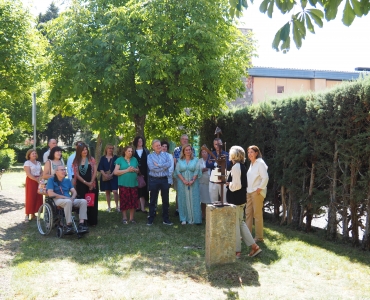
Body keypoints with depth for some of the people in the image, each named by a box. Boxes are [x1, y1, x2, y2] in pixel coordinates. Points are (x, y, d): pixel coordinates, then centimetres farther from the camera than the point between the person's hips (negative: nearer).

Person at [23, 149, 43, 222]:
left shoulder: (38, 163, 16)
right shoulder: (27, 163, -3)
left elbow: (41, 172, 12)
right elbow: (28, 174, -14)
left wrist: (40, 178, -8)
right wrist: (36, 179, -18)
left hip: (38, 181, 6)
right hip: (31, 181, -6)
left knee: (38, 197, 3)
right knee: (30, 197, -9)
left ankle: (33, 214, 11)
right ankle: (27, 214, -7)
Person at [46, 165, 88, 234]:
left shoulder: (67, 181, 22)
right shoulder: (51, 180, 4)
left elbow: (74, 192, 14)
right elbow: (50, 193, -10)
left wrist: (72, 198, -10)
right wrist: (65, 197, -14)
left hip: (69, 200, 6)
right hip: (57, 200, -6)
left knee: (83, 201, -20)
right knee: (68, 201, -39)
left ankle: (81, 223, -31)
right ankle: (69, 225, -36)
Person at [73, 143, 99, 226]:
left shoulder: (91, 159, 3)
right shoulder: (76, 161, 3)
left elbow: (95, 171, -2)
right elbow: (76, 174, -2)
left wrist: (91, 182, -12)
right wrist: (86, 183, -10)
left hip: (92, 184, 0)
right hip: (81, 184, 0)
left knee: (92, 202, 2)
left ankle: (92, 221, 10)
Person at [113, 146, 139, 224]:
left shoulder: (134, 159, 12)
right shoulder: (120, 160, -1)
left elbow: (138, 170, 20)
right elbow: (115, 172, -7)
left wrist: (134, 170, -4)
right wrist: (127, 170, -14)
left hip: (133, 183, 3)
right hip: (123, 184, -3)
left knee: (133, 201, 2)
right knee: (124, 201, -2)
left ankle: (132, 218, 12)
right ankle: (124, 218, 10)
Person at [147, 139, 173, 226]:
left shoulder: (165, 155, 8)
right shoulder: (150, 156, 1)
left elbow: (169, 164, -9)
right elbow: (151, 167, -14)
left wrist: (158, 165, -14)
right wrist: (164, 167, -10)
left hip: (164, 179, 2)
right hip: (153, 180, -2)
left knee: (166, 200, 8)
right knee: (153, 200, 6)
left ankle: (166, 219, 18)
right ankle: (151, 219, 14)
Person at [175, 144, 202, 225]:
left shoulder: (195, 160, 5)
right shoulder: (180, 161, 6)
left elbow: (197, 171, -1)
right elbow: (177, 171, -1)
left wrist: (192, 180, -13)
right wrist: (184, 181, -12)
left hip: (193, 183, 0)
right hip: (182, 183, 0)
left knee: (193, 200, -1)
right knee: (183, 200, 2)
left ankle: (193, 219, 4)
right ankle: (184, 219, 7)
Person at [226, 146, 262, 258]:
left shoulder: (236, 166, -18)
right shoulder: (242, 166, 10)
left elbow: (236, 185, -23)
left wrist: (228, 184, -5)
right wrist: (230, 183, 8)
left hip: (235, 199, -9)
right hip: (241, 198, 9)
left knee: (235, 224, 2)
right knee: (240, 222, 17)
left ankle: (237, 251, 11)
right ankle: (254, 246, 16)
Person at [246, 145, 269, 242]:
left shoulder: (260, 163, -11)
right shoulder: (252, 163, 15)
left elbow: (265, 177, -16)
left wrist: (260, 188, -16)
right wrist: (247, 189, 12)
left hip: (257, 192, -9)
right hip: (249, 192, 9)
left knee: (258, 214, -3)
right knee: (248, 213, 10)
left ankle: (259, 237, 4)